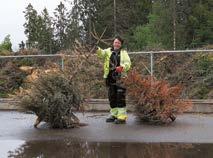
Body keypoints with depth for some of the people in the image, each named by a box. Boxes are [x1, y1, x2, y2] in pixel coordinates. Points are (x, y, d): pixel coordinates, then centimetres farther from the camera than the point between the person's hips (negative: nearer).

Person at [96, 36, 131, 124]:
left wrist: (122, 67, -20)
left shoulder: (123, 53, 11)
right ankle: (114, 114, 21)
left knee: (120, 97, -9)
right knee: (111, 97, 9)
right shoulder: (108, 51, 15)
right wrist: (98, 49, -27)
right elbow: (102, 53, -5)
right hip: (110, 77, 3)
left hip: (120, 77, -3)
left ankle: (122, 116, -8)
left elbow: (128, 63, 1)